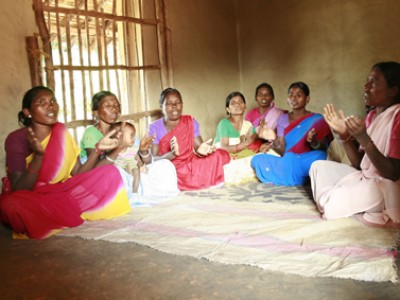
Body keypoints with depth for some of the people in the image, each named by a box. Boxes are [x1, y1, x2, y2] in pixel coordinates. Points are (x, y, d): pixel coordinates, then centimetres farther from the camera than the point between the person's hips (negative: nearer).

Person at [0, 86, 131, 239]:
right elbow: (19, 191, -21)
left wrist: (97, 149, -17)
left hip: (60, 195, 4)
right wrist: (39, 154, -32)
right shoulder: (16, 139, -13)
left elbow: (77, 176, -4)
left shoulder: (61, 132, 0)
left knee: (110, 172, -9)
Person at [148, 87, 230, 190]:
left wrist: (200, 150, -26)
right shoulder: (155, 128, -3)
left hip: (190, 164, 2)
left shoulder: (190, 122, 6)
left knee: (220, 155, -19)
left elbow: (198, 146, 0)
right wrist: (172, 154, -29)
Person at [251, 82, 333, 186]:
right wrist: (273, 141, -18)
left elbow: (323, 151, -5)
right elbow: (283, 151, 4)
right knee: (257, 160, -18)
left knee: (318, 157, -37)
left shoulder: (317, 120, 0)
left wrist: (314, 143, -28)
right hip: (287, 161, 3)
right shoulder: (283, 119, 10)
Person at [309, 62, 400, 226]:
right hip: (365, 179, 9)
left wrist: (364, 140, -31)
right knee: (318, 166, 8)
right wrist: (344, 135, -9)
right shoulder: (372, 116, 7)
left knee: (335, 203, -25)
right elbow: (359, 163, 6)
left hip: (386, 188, -9)